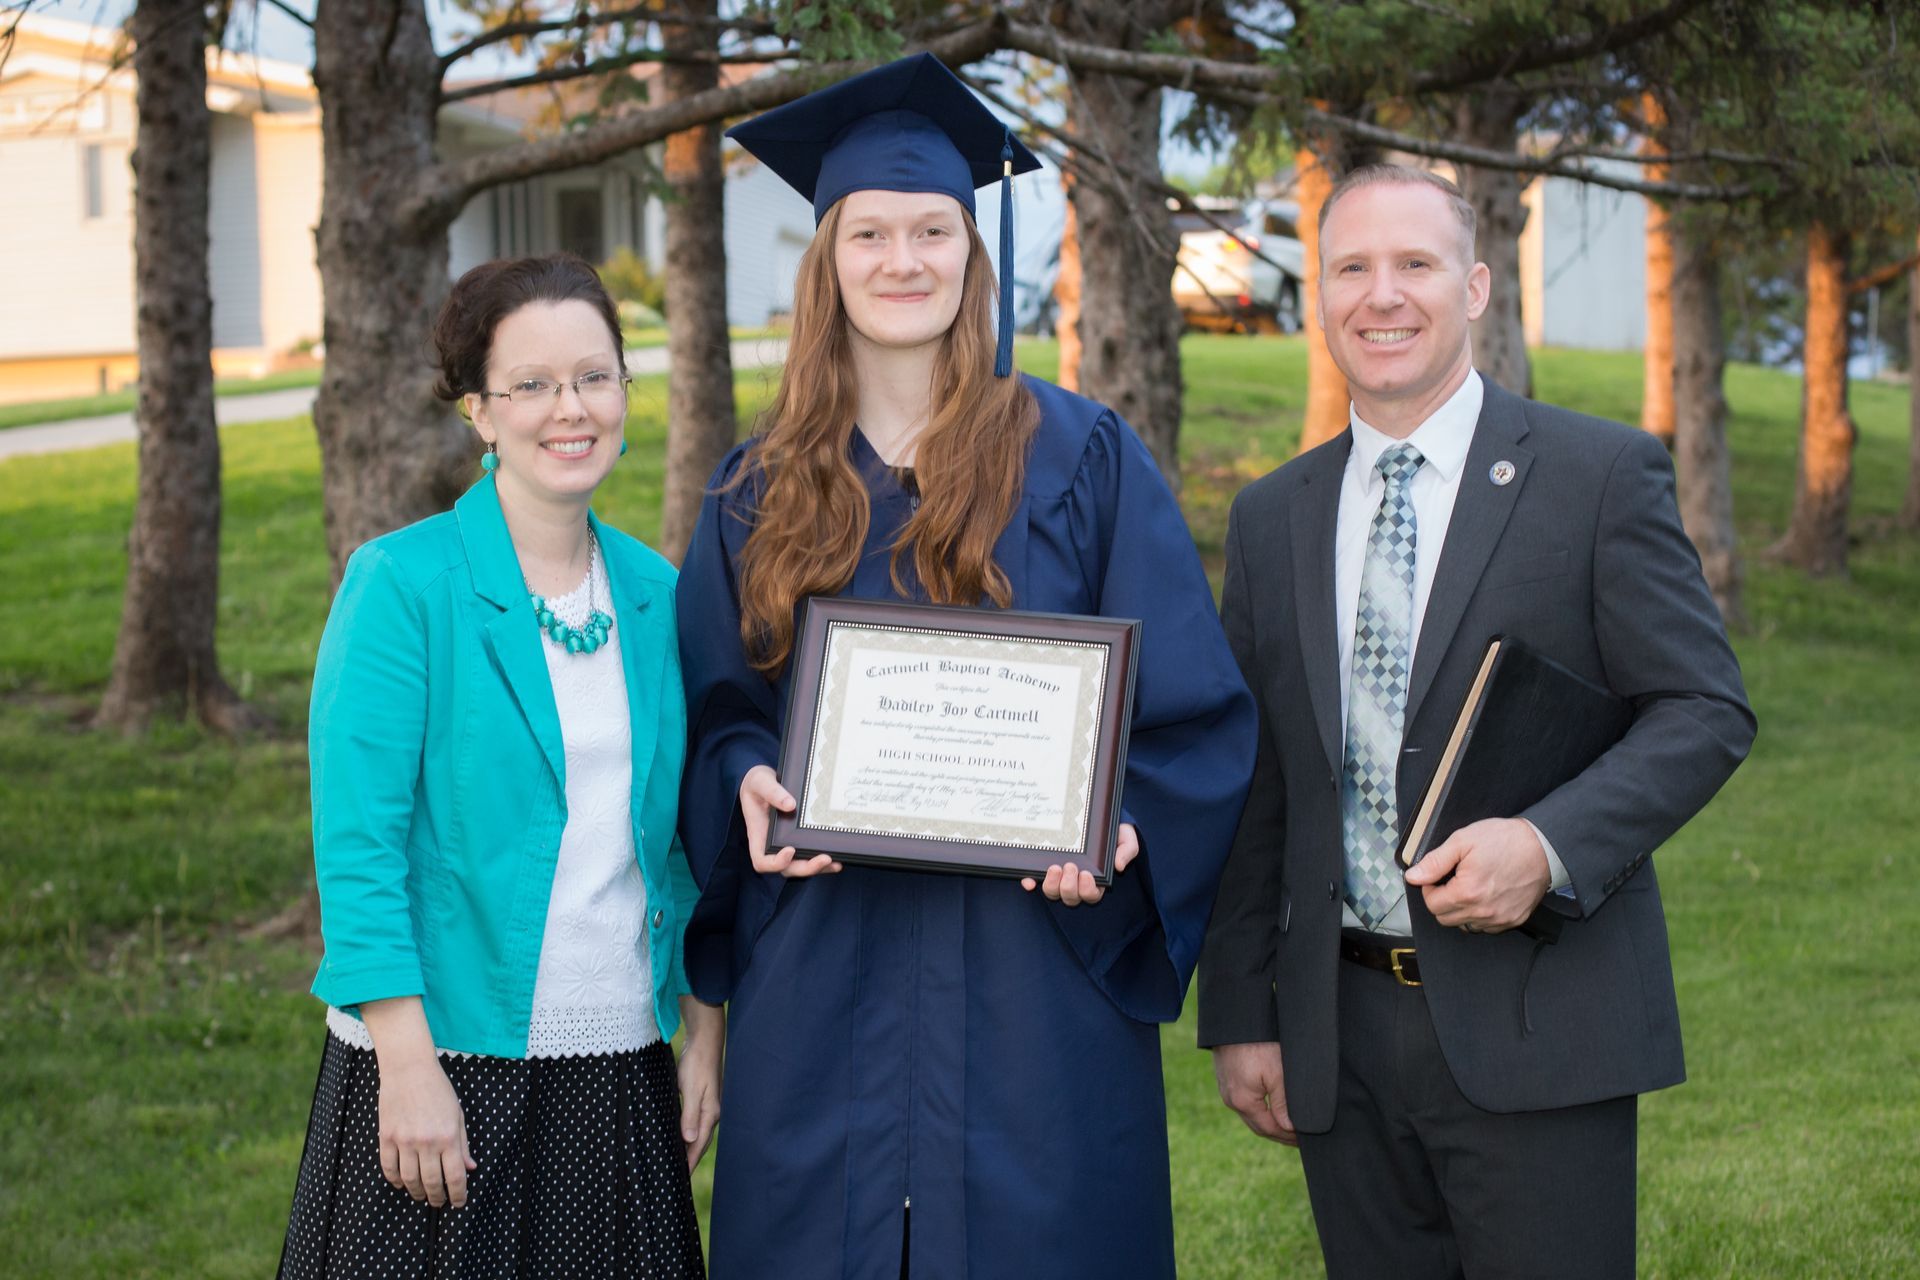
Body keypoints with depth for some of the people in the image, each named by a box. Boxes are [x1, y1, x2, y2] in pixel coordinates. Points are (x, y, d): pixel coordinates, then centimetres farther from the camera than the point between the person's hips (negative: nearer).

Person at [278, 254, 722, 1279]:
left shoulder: (655, 596, 7)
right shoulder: (402, 584, -8)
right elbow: (355, 842, -12)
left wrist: (705, 1039, 8)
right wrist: (408, 1064, -17)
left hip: (619, 1066, 5)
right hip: (439, 1068, -4)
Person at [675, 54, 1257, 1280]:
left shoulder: (1083, 458, 2)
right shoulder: (763, 489, 9)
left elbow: (1193, 706, 1)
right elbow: (716, 708, 12)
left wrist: (1119, 827, -16)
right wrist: (748, 784, -9)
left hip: (1031, 970, -2)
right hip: (821, 986, 2)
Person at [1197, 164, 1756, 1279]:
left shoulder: (1603, 475, -1)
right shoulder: (1272, 517, 12)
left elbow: (1707, 710, -4)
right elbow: (1252, 790, 13)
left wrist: (1550, 844, -20)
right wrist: (1241, 1016, 8)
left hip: (1539, 1028, -4)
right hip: (1342, 1040, 4)